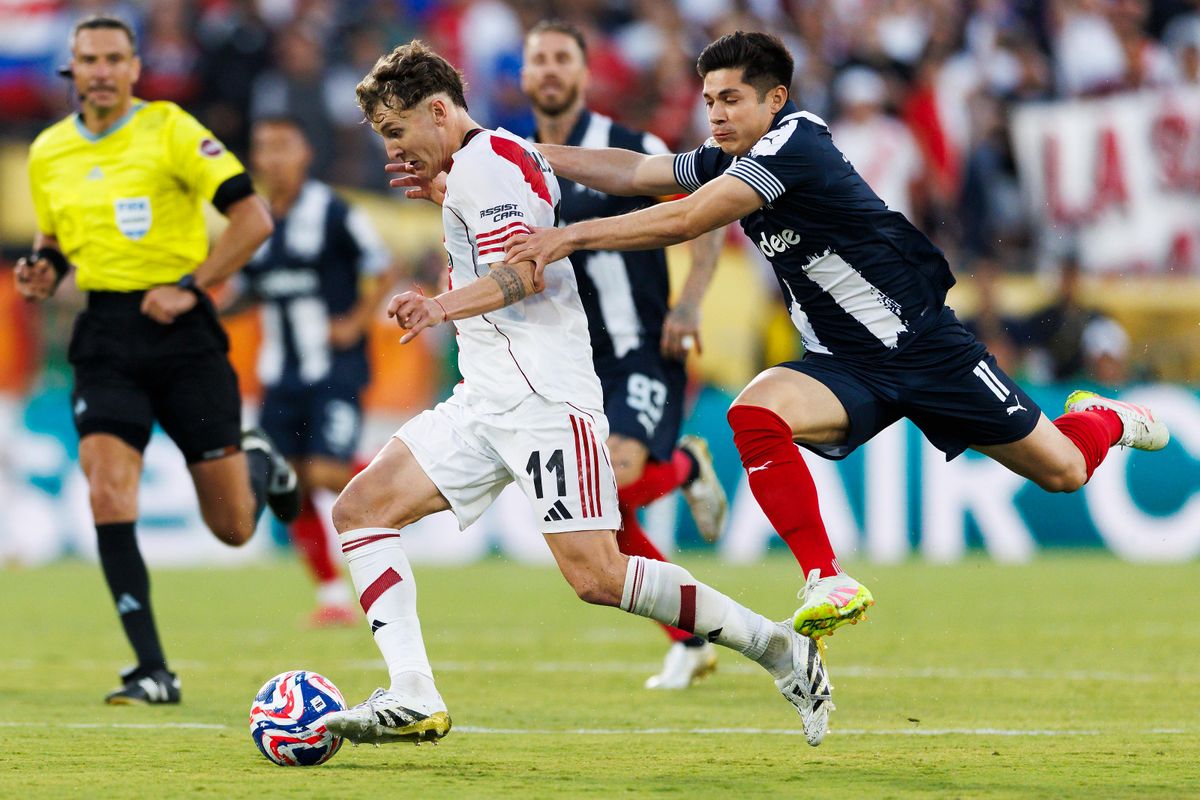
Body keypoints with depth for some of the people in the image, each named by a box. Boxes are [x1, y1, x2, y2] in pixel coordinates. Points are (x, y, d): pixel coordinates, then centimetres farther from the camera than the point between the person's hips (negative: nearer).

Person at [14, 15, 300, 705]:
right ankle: (153, 671, -11)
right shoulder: (48, 153, 7)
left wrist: (189, 288, -16)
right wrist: (45, 271, 1)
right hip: (106, 341, 3)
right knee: (109, 496, -18)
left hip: (182, 333, -3)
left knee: (233, 527, 3)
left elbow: (253, 218, -11)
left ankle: (259, 466, 41)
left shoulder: (170, 129, -8)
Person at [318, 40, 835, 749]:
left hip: (541, 397, -11)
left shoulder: (484, 162, -9)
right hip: (487, 399, 11)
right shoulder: (510, 155, 21)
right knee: (360, 509, 1)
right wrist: (443, 194, 34)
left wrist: (443, 308, -31)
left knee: (596, 575, -18)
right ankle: (413, 703, -9)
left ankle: (779, 649, -7)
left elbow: (524, 272, -22)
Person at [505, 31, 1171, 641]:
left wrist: (571, 236, -33)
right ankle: (828, 583, -21)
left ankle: (1100, 419, 42)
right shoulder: (729, 161, 2)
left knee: (1063, 471, 3)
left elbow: (685, 221, -32)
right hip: (844, 366, 6)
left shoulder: (793, 146, -24)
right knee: (753, 414, -26)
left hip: (925, 347, -6)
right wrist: (537, 153, 1)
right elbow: (634, 173, 12)